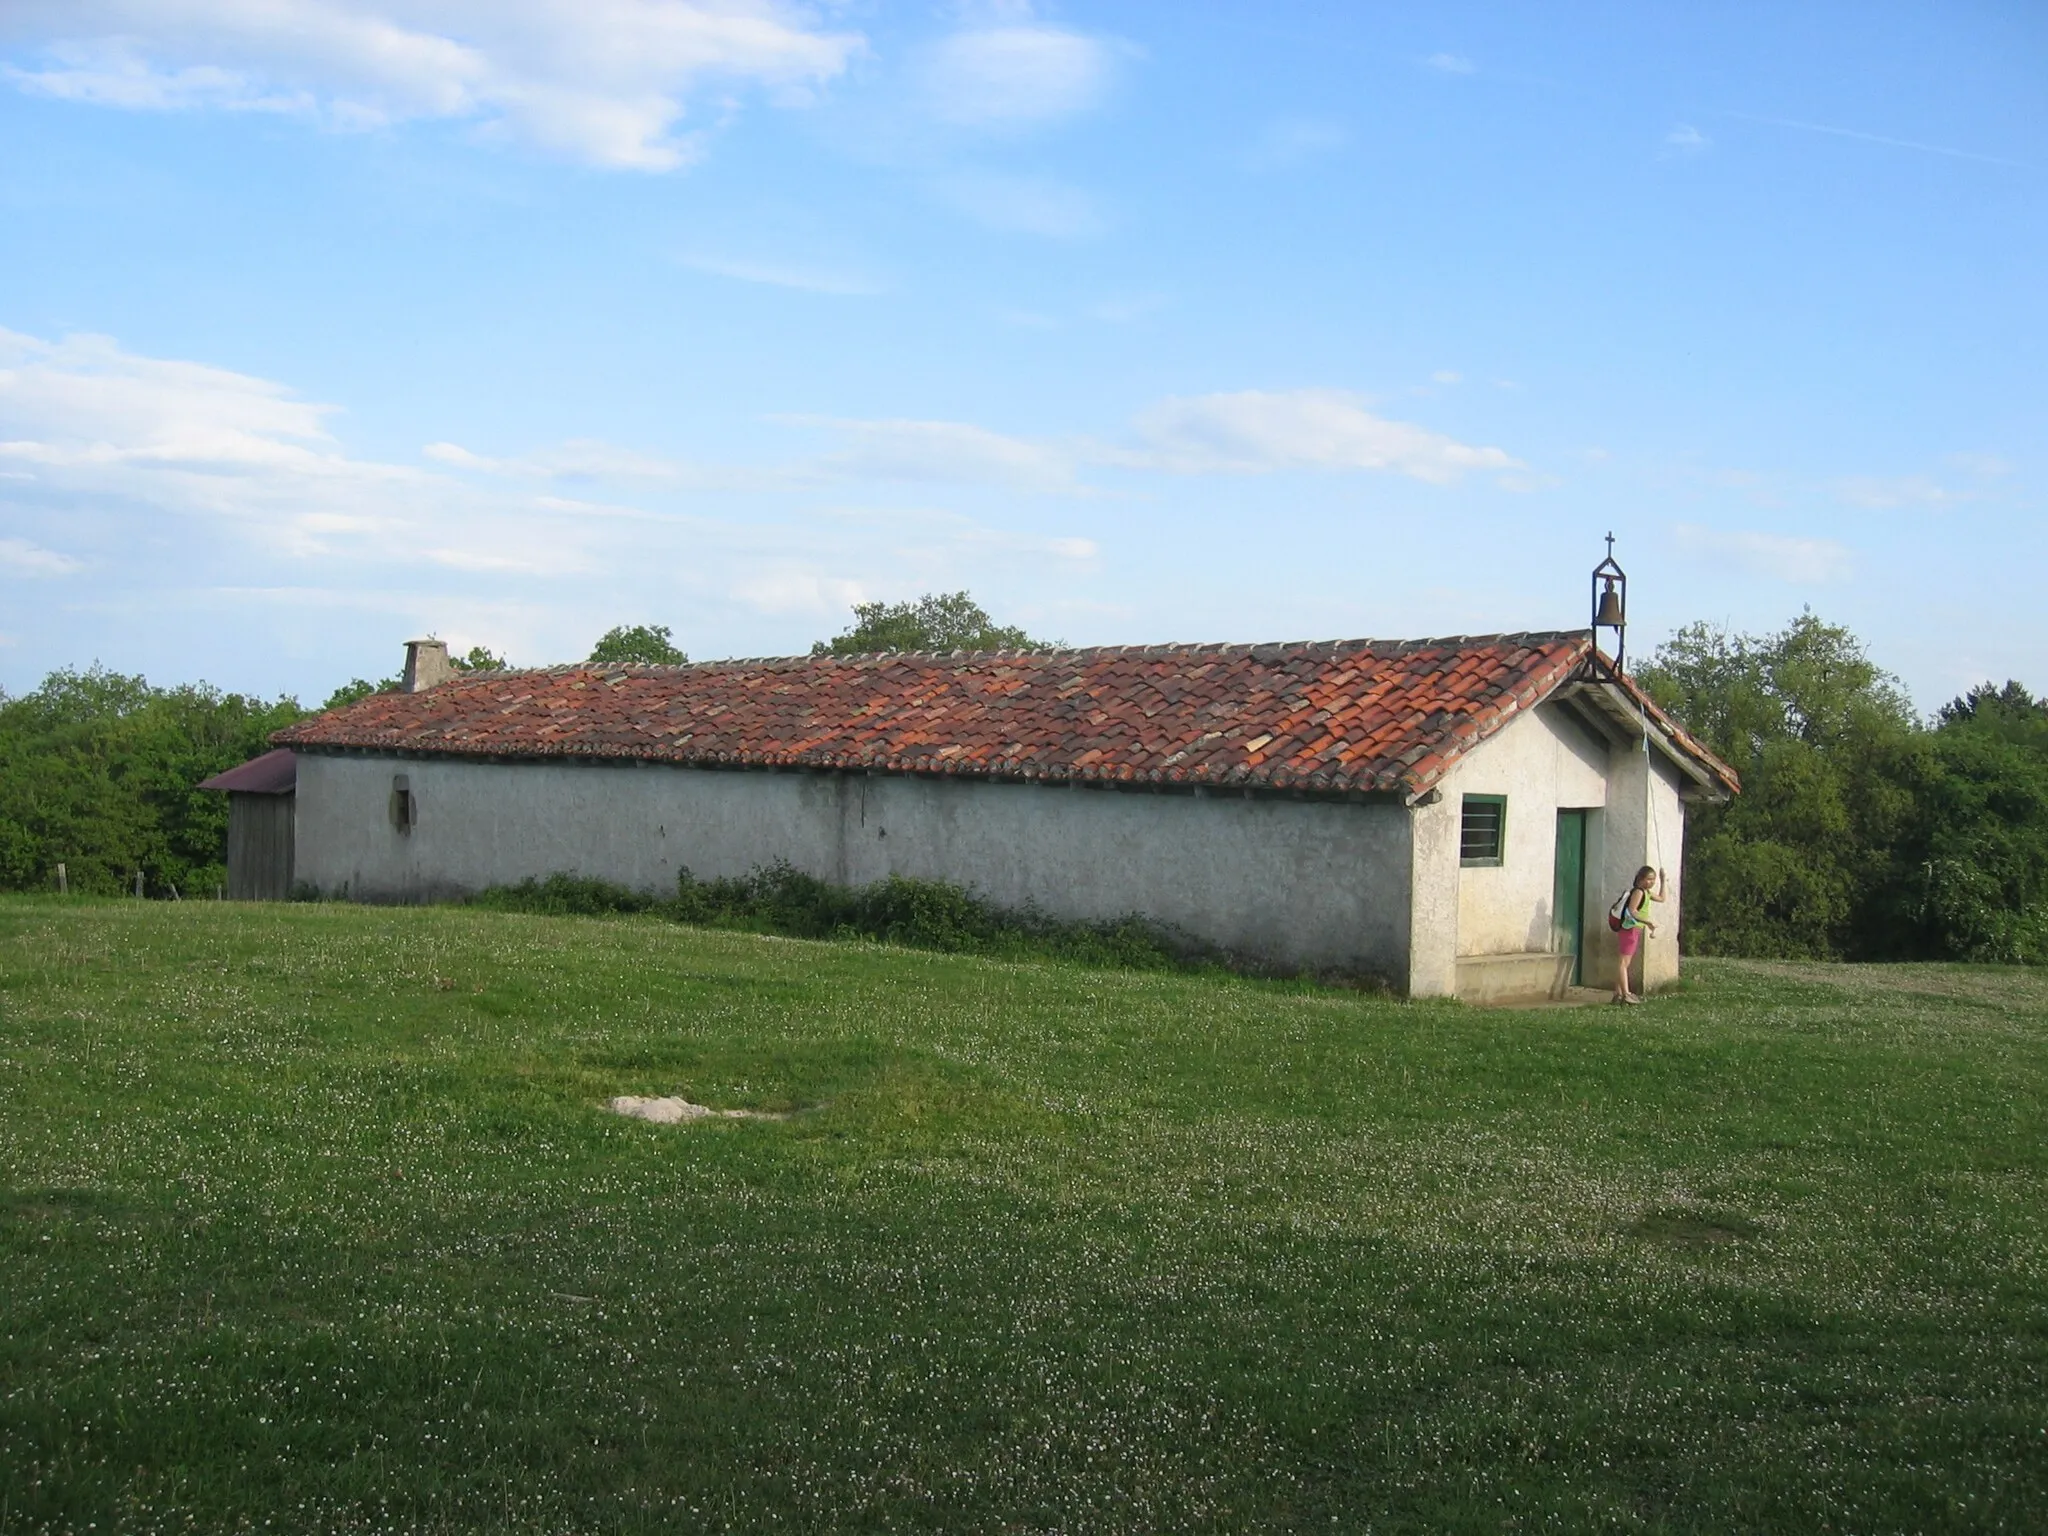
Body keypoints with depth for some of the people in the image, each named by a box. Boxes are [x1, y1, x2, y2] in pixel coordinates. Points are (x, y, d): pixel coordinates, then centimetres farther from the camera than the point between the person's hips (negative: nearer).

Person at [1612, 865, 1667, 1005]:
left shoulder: (1646, 892, 17)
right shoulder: (1638, 891, -13)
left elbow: (1661, 898, 33)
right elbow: (1632, 910, -23)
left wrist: (1663, 881, 24)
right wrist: (1648, 922, -23)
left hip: (1636, 930, 10)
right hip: (1630, 929, -10)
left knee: (1625, 962, 11)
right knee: (1624, 962, -10)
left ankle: (1618, 993, 15)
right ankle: (1625, 994, -14)